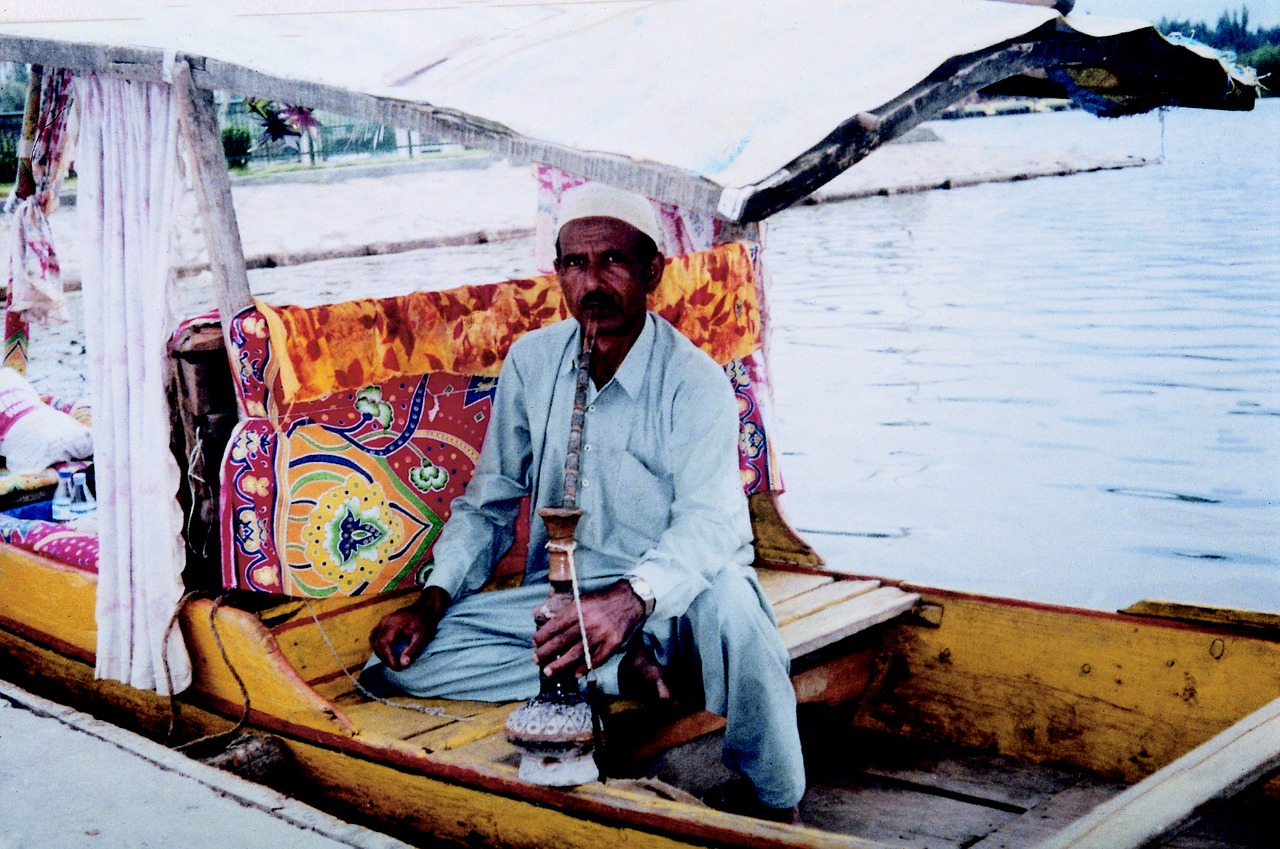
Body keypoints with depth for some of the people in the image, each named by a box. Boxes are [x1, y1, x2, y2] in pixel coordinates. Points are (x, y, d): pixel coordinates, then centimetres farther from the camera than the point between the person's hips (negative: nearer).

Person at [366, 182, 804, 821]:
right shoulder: (531, 362, 1)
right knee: (402, 655, -17)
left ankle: (776, 807, -18)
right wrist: (433, 598, -6)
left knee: (725, 598, -41)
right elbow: (489, 503, 11)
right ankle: (629, 672, -18)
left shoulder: (694, 380, -13)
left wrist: (629, 599, -48)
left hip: (669, 597, -4)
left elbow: (708, 522, -28)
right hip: (559, 596, 4)